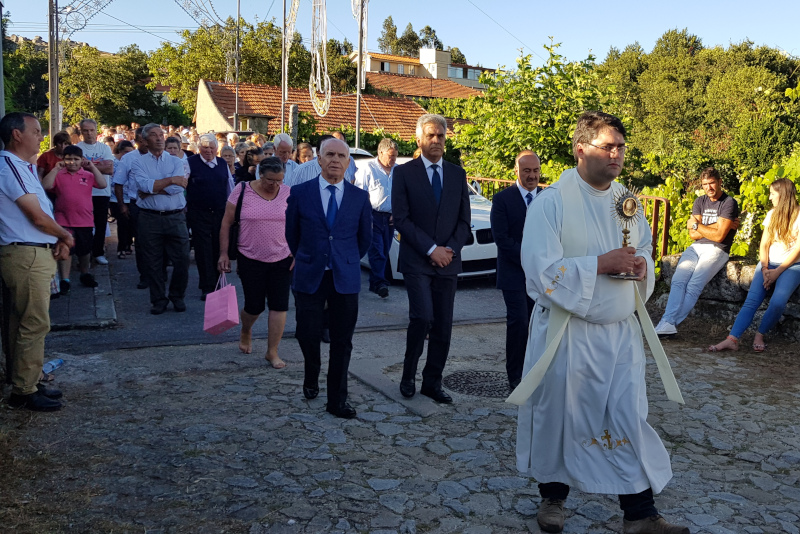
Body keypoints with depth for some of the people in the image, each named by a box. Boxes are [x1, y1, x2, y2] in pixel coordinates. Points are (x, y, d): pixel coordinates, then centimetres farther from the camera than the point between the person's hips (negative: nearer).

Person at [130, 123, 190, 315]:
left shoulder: (176, 161, 8)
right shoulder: (138, 163, 5)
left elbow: (177, 188, -9)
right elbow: (143, 185, -14)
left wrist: (152, 188, -10)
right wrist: (170, 180, -15)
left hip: (175, 218, 1)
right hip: (150, 218, 0)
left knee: (182, 260, 1)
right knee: (152, 262, 6)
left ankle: (177, 296, 23)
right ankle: (158, 300, 20)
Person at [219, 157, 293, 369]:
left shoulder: (287, 194, 1)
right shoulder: (242, 191, -5)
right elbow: (226, 223, 0)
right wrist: (223, 253, -3)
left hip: (282, 259, 2)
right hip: (251, 260, -2)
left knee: (279, 305, -1)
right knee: (254, 306, 5)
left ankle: (272, 352, 12)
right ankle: (246, 331, 40)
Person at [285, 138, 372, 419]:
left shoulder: (360, 197, 2)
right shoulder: (300, 193, -1)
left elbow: (364, 237, 14)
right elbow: (291, 234, 10)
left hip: (345, 278, 1)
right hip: (309, 277, 0)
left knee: (342, 341, 3)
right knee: (308, 334, 0)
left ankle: (337, 400, 16)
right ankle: (311, 378, 32)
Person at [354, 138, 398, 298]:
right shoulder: (368, 170, -3)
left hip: (390, 218, 5)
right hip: (373, 216, -5)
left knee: (384, 252, 8)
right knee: (377, 251, -11)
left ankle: (375, 283, 18)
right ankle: (380, 283, -13)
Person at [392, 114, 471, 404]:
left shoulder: (457, 174, 12)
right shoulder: (404, 172, 1)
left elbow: (464, 220, 10)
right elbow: (401, 218, -6)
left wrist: (450, 249, -7)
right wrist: (431, 249, -13)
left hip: (447, 261, 4)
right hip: (416, 260, -4)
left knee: (443, 326, 5)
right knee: (422, 317, -16)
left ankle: (432, 382, 17)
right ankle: (408, 376, 5)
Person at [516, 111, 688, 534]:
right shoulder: (551, 203, -12)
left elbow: (644, 249, 20)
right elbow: (541, 269, -18)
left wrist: (641, 265, -4)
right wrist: (602, 264, -22)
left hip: (620, 332, 5)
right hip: (567, 334, -4)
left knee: (629, 418, 6)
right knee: (558, 415, 10)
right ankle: (553, 496, 32)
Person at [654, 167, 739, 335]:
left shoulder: (729, 203, -2)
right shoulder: (700, 202, 16)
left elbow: (719, 235, -12)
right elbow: (693, 234, 5)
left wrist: (696, 225, 0)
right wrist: (722, 225, -3)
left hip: (716, 250, -5)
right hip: (696, 247, 5)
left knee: (694, 285, -25)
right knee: (678, 280, -21)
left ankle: (669, 322, -29)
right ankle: (667, 323, -35)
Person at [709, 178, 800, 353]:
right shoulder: (772, 214, 14)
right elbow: (764, 244, 8)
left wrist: (777, 272, -13)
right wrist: (765, 269, -8)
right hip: (768, 264, 4)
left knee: (777, 302, -30)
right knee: (751, 301, -19)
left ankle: (760, 336, -11)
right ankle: (732, 339, -31)